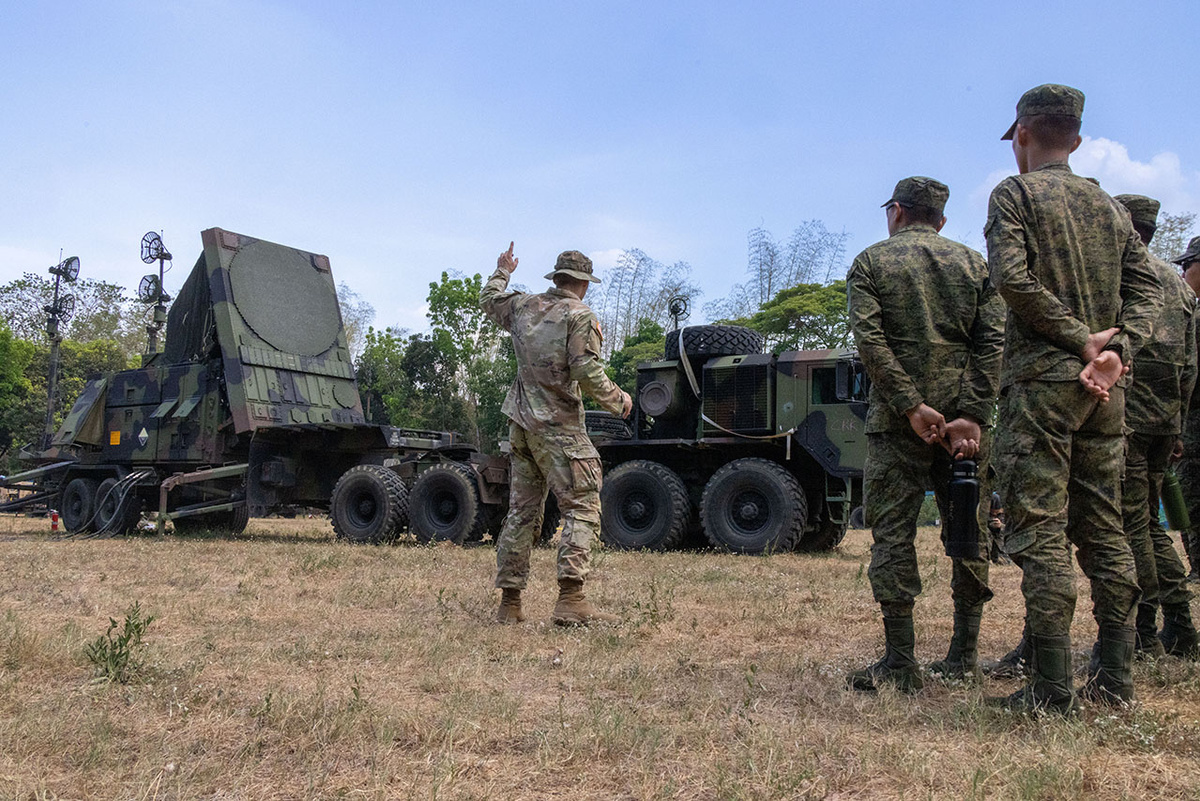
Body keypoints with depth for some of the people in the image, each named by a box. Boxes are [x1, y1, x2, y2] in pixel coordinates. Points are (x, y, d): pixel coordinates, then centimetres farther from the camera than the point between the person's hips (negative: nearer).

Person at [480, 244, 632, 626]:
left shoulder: (523, 306, 11)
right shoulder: (580, 315, -8)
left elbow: (488, 299, 32)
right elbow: (587, 373, -16)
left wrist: (503, 271, 49)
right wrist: (618, 400, -1)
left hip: (521, 423, 7)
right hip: (559, 426, -7)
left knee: (522, 512, 12)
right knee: (582, 509, -5)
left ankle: (509, 602, 16)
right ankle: (571, 599, -16)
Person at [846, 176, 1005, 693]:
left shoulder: (870, 262, 5)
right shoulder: (974, 263, 12)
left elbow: (870, 341, -11)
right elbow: (993, 342, -1)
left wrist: (911, 407, -13)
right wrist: (972, 416, -7)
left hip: (897, 419, -3)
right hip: (964, 415, 3)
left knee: (893, 533, 0)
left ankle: (899, 665, 0)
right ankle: (964, 655, 18)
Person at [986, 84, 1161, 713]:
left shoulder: (1015, 192, 0)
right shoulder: (1107, 204, 18)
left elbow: (1012, 277, -16)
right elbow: (1146, 285, 8)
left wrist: (1081, 337, -11)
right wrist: (1114, 350, -5)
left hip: (1041, 378, -6)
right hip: (1104, 387, 7)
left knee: (1039, 530, -5)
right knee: (1103, 528, 11)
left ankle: (1052, 689, -4)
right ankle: (1115, 679, 15)